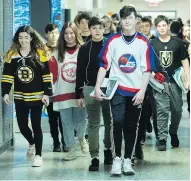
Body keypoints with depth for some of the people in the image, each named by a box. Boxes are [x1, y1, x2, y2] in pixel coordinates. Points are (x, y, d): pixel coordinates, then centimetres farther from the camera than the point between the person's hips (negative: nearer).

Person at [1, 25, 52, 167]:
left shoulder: (40, 53, -4)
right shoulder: (12, 54, 2)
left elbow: (46, 75, -4)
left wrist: (46, 93, -10)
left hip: (37, 96, -3)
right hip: (19, 97, 3)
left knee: (36, 125, 0)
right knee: (22, 126, 7)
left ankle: (38, 155, 10)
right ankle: (31, 144, 37)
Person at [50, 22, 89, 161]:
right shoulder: (58, 52, 6)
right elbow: (54, 75, 8)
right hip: (63, 93, 2)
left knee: (80, 120, 2)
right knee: (67, 123, 5)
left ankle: (82, 138, 35)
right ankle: (71, 150, 16)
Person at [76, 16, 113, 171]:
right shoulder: (85, 48, 3)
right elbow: (80, 72, 4)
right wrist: (79, 94, 0)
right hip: (91, 89, 0)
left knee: (109, 122, 10)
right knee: (93, 124, 1)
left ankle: (108, 150, 28)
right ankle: (94, 157, 2)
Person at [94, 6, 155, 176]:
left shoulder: (144, 42, -2)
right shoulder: (113, 40, -1)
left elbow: (147, 69, -2)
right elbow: (104, 65, 0)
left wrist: (142, 91, -9)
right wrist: (98, 87, -7)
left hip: (136, 91, 1)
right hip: (117, 89, -1)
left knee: (131, 127, 8)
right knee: (118, 122, -14)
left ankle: (127, 160, 18)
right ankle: (117, 159, -2)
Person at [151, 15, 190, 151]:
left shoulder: (178, 43, 3)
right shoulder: (152, 44, 2)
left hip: (175, 81, 1)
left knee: (177, 109, 9)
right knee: (162, 110, -5)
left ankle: (173, 132, 33)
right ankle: (162, 138, 0)